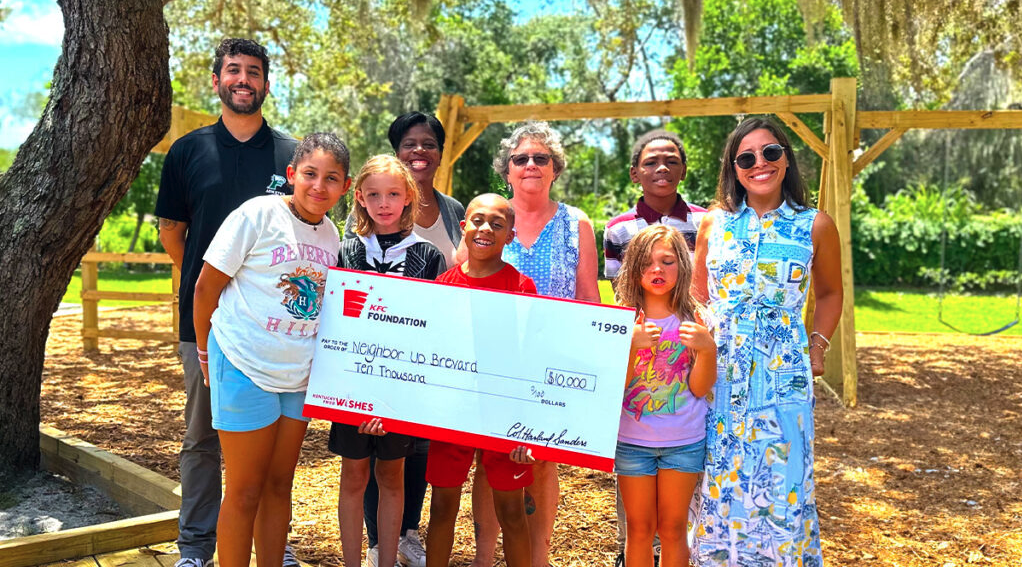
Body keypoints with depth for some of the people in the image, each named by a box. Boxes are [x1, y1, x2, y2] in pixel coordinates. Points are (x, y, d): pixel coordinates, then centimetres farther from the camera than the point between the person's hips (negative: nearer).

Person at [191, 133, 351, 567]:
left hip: (299, 375, 6)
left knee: (279, 486, 14)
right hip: (245, 368, -5)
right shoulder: (258, 214, -12)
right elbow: (206, 287, -7)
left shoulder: (333, 236, 5)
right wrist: (205, 354, 2)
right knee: (245, 492, 3)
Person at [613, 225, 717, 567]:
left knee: (673, 528, 10)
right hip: (632, 440, 0)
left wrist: (708, 348, -21)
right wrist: (632, 345, -25)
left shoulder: (692, 318, -3)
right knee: (639, 529, 10)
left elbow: (700, 388, -5)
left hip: (685, 442, 0)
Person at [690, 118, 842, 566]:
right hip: (718, 372, 2)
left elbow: (829, 293, 15)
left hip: (782, 372, -1)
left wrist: (817, 346, 5)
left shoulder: (815, 226, 1)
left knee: (780, 484, 1)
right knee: (719, 483, 7)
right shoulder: (714, 223, 6)